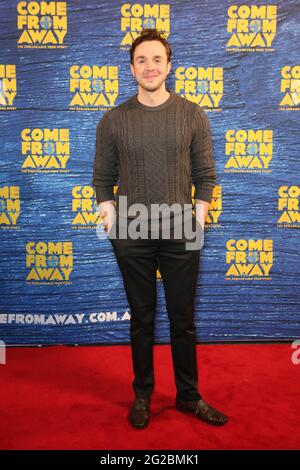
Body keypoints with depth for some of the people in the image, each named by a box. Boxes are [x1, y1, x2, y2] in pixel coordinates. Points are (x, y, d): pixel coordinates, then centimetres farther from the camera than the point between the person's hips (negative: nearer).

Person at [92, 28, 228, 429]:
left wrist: (199, 217, -6)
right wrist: (110, 218, -6)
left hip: (181, 235, 0)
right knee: (142, 320, 12)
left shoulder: (193, 116, 2)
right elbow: (103, 178, 6)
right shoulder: (113, 120, 2)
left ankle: (189, 396, 28)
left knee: (183, 320, 10)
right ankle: (142, 395, 29)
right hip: (132, 236, 0)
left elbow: (206, 175, 5)